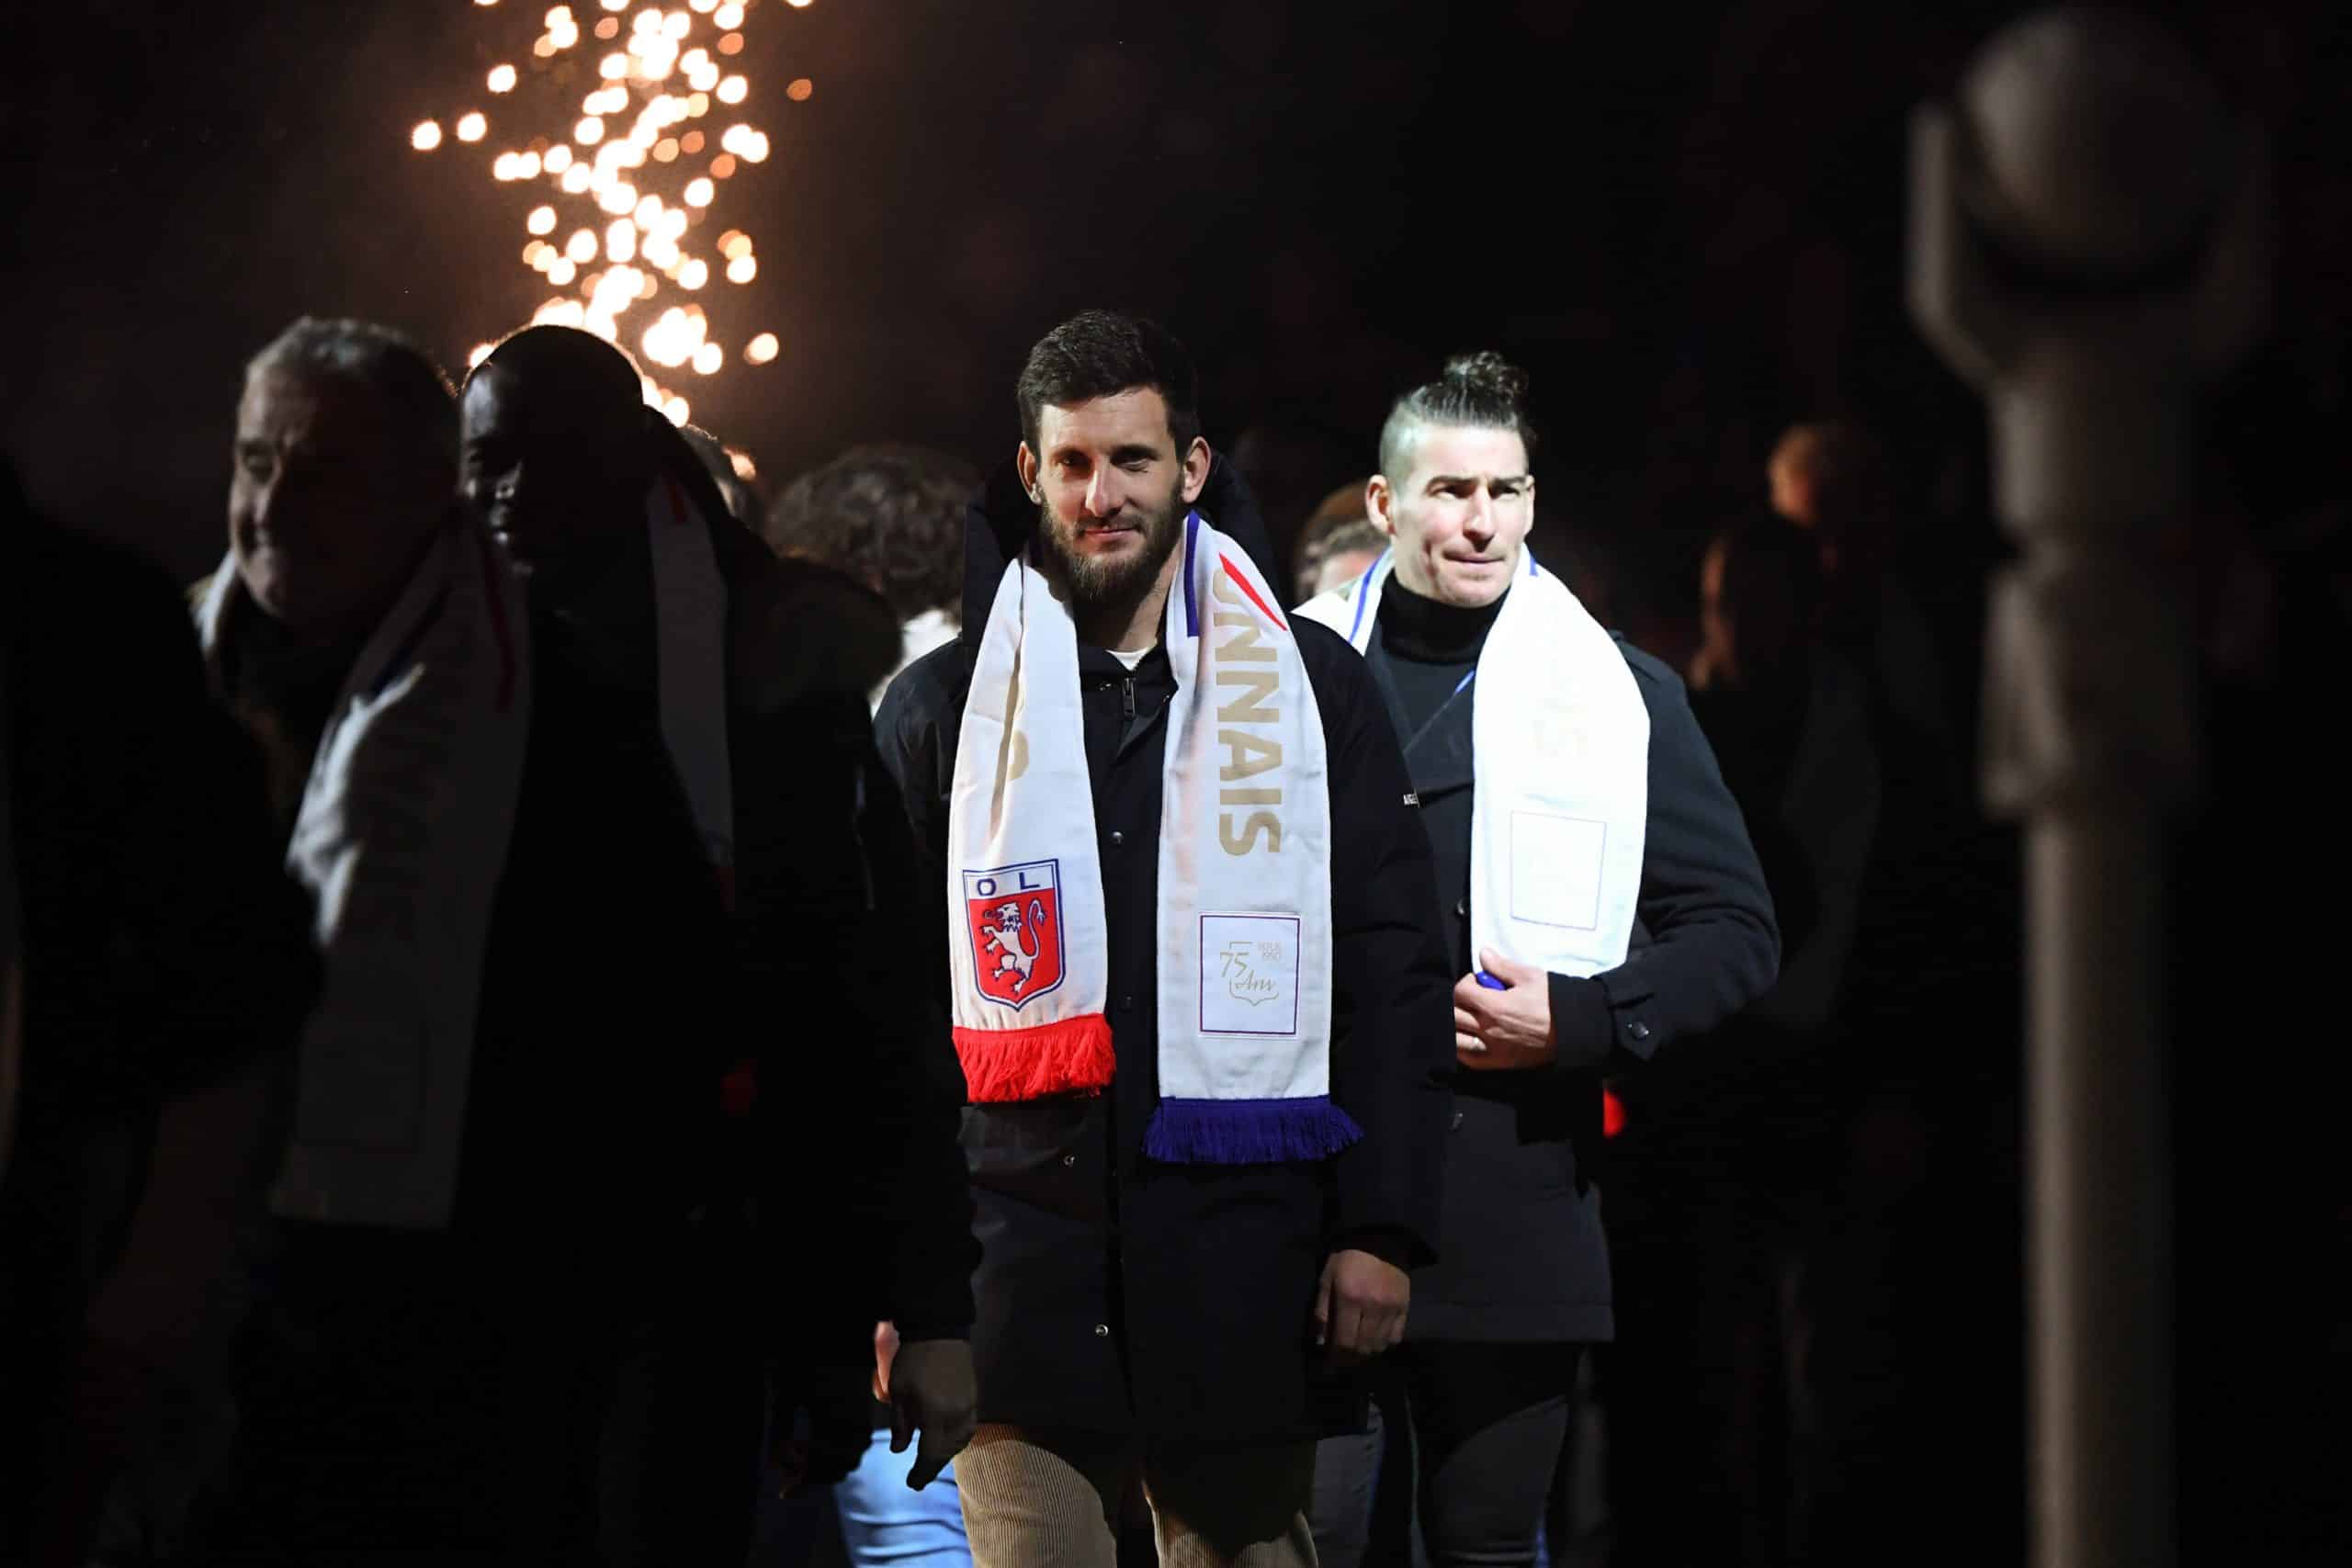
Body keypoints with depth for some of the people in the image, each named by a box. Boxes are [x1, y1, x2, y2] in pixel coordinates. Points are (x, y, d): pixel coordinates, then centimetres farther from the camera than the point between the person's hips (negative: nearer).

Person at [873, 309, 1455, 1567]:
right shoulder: (943, 708, 9)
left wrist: (1382, 1226, 0)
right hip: (1017, 1261, 0)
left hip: (1245, 1269, 0)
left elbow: (1392, 978, 7)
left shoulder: (1310, 690, 8)